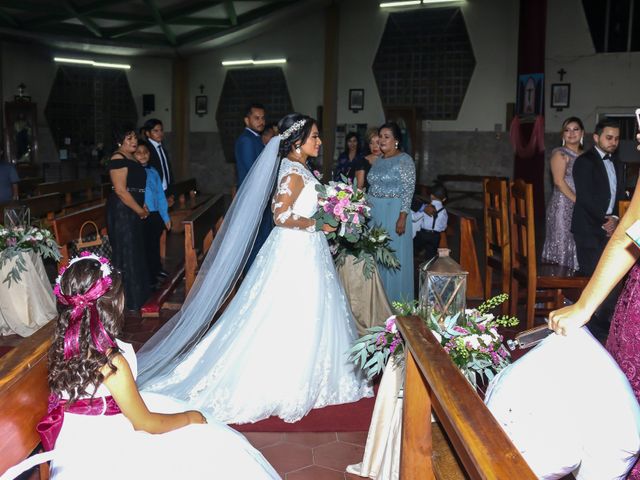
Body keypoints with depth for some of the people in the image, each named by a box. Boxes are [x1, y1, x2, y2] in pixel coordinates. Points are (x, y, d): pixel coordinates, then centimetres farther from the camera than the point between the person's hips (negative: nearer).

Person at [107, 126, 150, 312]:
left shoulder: (131, 158, 13)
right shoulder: (118, 159, -16)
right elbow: (121, 190, -22)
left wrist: (143, 206, 7)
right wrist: (140, 211, -15)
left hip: (133, 211, 10)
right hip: (122, 210, -10)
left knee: (136, 251, 17)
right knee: (126, 252, -1)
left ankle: (137, 293, 30)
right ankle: (128, 299, 9)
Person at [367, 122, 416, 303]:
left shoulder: (404, 160, -9)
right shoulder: (378, 160, 13)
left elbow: (408, 190, -14)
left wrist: (402, 218, -21)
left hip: (394, 213, -7)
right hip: (375, 213, 7)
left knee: (394, 255, -1)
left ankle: (396, 300, 11)